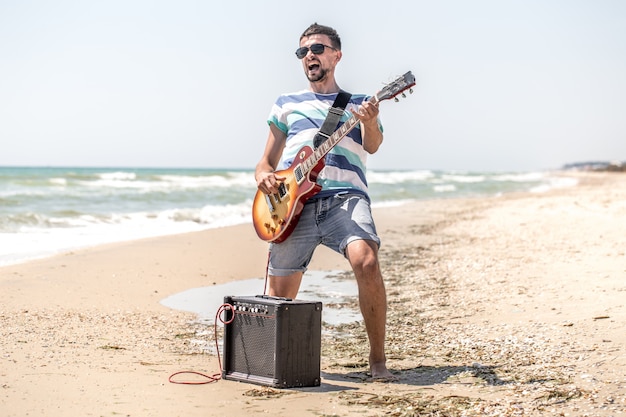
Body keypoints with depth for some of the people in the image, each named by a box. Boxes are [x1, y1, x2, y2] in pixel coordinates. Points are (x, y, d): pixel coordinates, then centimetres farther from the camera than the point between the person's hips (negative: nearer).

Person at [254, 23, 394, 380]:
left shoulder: (359, 103, 18)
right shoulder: (287, 104, 23)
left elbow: (372, 146, -2)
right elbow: (266, 163, 22)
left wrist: (370, 123, -25)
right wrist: (264, 177, -2)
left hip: (345, 197, -2)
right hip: (293, 202, 2)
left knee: (366, 261, -30)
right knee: (280, 297, -2)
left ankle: (378, 359, -18)